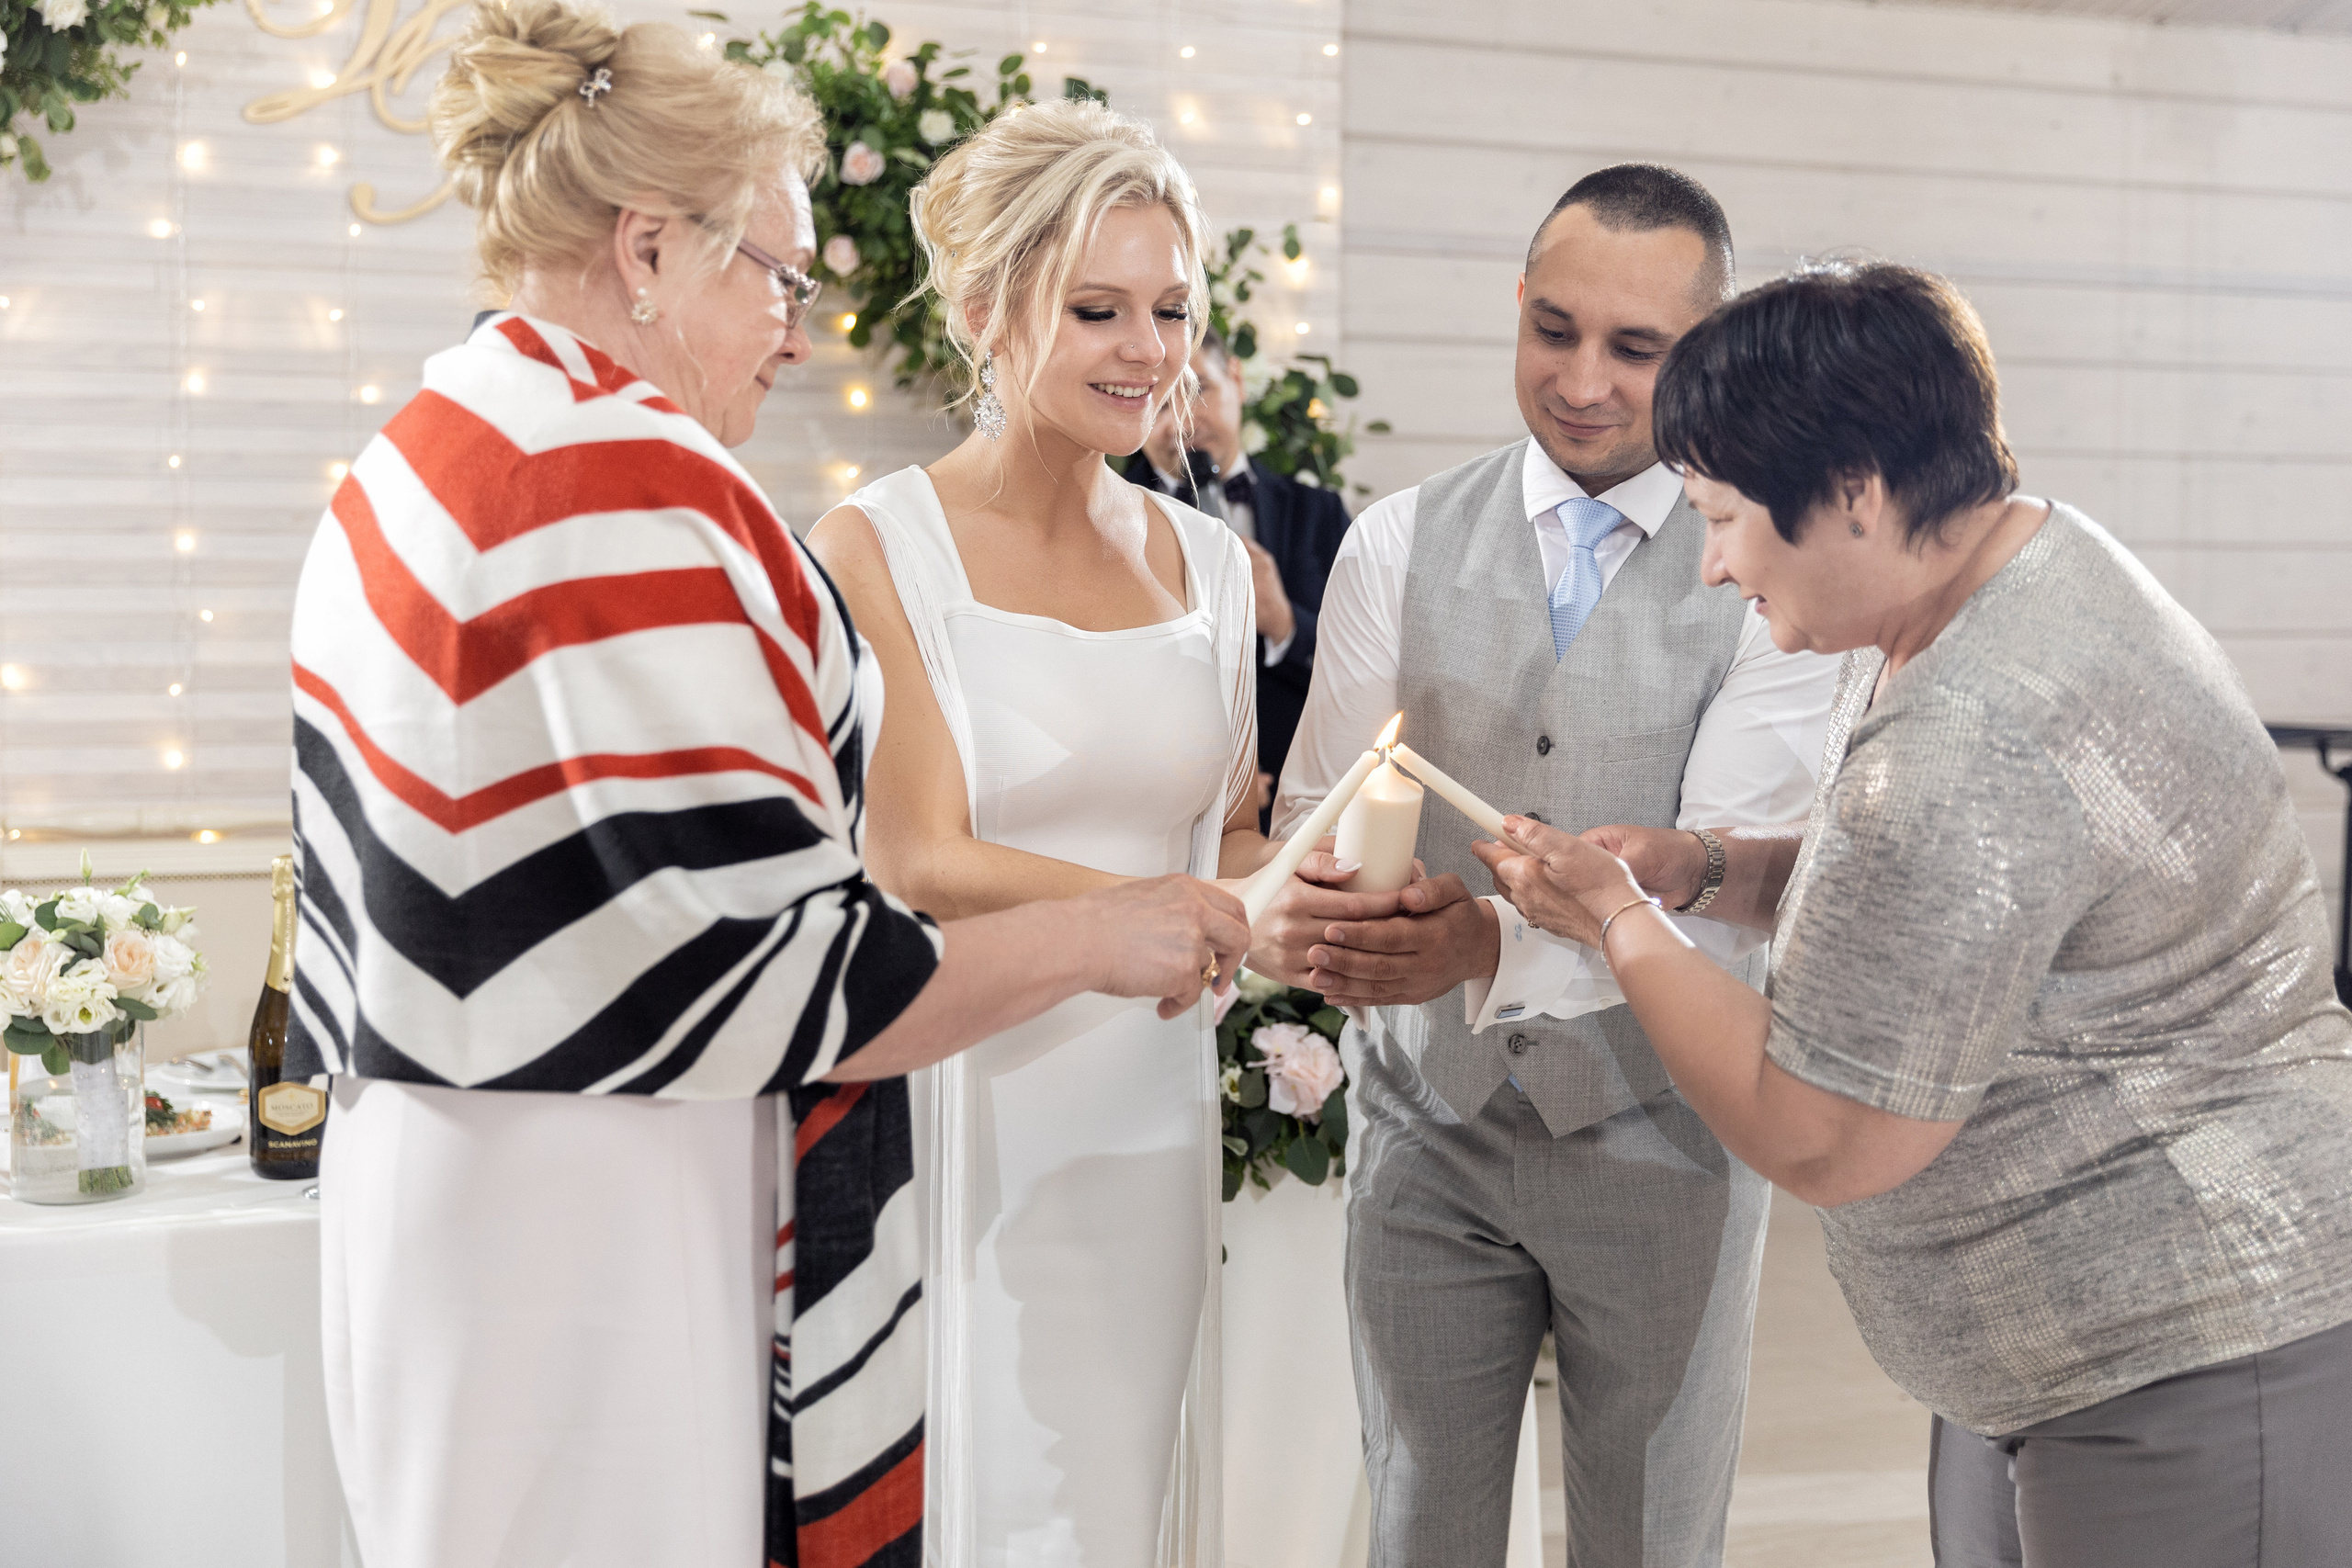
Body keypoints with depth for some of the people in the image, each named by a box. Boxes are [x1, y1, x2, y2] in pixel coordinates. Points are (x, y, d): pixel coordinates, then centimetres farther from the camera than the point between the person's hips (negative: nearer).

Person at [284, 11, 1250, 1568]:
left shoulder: (399, 480, 11)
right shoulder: (629, 479, -19)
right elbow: (769, 985, -21)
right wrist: (1096, 937, -10)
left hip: (438, 1204, 10)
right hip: (621, 1253, -10)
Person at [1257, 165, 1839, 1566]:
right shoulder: (1399, 544, 0)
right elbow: (1321, 804, -2)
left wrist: (1496, 944, -36)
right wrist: (1290, 912, -27)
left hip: (1658, 1137, -2)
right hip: (1432, 1121, 2)